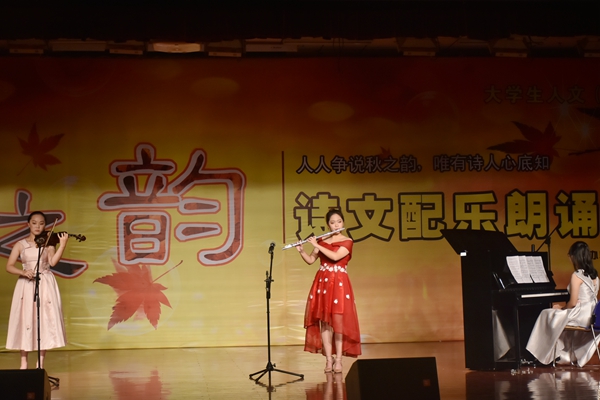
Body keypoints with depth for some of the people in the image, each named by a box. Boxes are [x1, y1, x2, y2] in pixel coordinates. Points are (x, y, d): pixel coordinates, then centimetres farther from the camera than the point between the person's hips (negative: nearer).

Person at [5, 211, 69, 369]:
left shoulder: (48, 243, 5)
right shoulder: (20, 244, 6)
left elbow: (52, 262, -12)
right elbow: (9, 267, 1)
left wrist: (63, 244, -21)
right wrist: (23, 272, -17)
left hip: (45, 285, 0)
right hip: (26, 285, 0)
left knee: (45, 321, -3)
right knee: (25, 321, 0)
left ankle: (41, 363, 4)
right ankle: (23, 362, 10)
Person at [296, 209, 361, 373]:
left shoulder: (347, 242, -1)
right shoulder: (322, 241, 11)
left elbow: (335, 256, -17)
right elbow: (310, 260, 10)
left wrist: (317, 246, -14)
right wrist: (301, 250, -7)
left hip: (339, 283, -3)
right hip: (322, 282, 4)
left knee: (338, 321, -6)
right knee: (324, 322, 1)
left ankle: (338, 359, 0)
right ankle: (328, 359, 6)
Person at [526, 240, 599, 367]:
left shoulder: (576, 275, -16)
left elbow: (573, 303, -18)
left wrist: (561, 308, 4)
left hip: (581, 316, -8)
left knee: (547, 315, 6)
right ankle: (570, 355, 29)